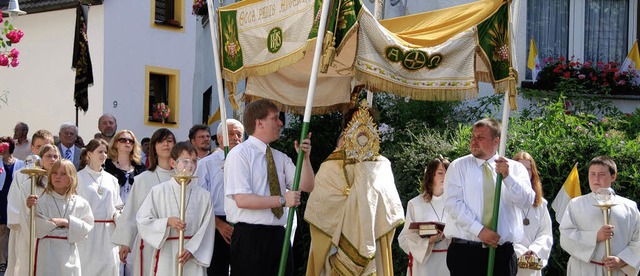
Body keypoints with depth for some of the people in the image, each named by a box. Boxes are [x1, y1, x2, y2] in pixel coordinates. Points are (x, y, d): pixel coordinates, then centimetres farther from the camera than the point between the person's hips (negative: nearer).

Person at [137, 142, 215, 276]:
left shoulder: (203, 195, 4)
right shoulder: (159, 191, 1)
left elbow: (206, 230, 1)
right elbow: (142, 221, -1)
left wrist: (191, 250, -11)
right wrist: (167, 222, -14)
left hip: (194, 258, 1)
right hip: (166, 255, -1)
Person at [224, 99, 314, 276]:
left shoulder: (280, 158, 14)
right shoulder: (239, 154, -7)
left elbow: (307, 187, 11)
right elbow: (242, 200, -17)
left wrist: (305, 157, -3)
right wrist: (282, 200, -18)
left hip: (278, 235, 6)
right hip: (250, 237, -6)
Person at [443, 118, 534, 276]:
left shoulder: (515, 168, 7)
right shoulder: (458, 166, 5)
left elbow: (526, 202, -6)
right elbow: (452, 203, -6)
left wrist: (507, 176, -21)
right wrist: (479, 230, -15)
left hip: (502, 251, 1)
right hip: (465, 251, -1)